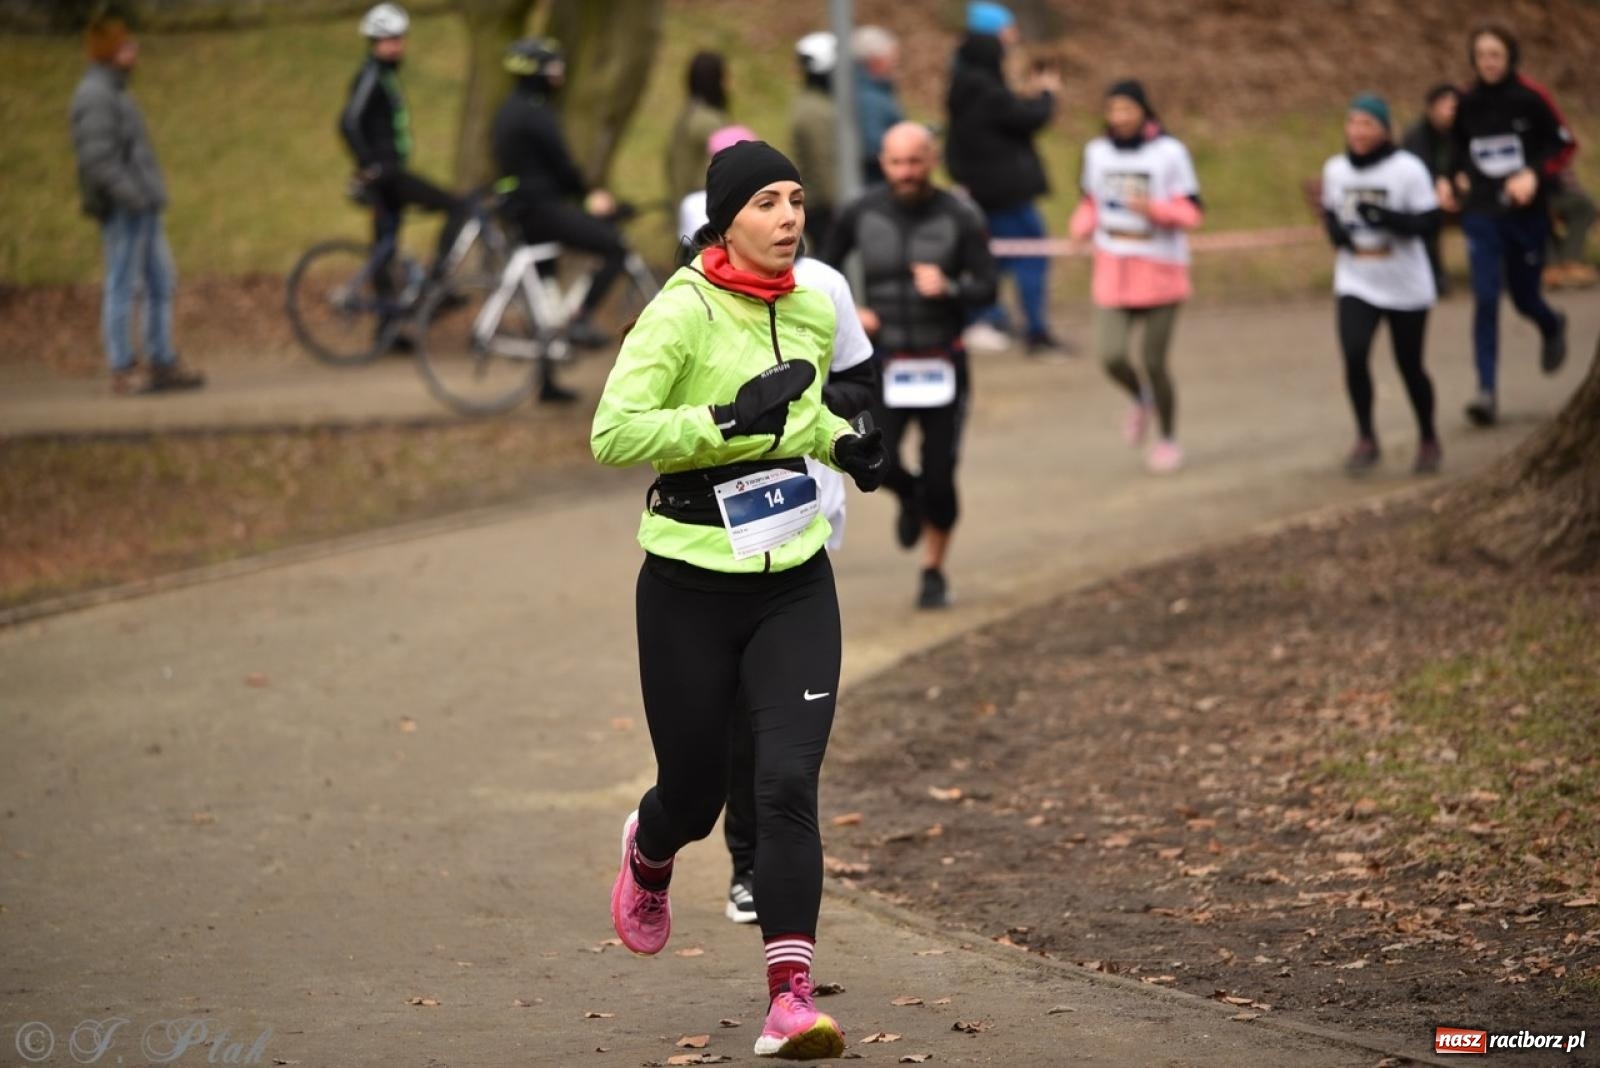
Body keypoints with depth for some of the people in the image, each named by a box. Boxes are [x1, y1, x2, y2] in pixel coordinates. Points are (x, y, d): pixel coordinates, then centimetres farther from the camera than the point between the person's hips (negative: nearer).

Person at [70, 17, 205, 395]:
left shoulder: (115, 92, 19)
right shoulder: (95, 95, -13)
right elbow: (97, 158, -22)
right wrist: (132, 196, -25)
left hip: (143, 208, 10)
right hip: (123, 209, -10)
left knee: (162, 283, 11)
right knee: (121, 287, -6)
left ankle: (164, 363, 15)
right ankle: (122, 371, -4)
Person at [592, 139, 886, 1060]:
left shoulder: (814, 310, 5)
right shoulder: (683, 312, -13)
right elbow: (612, 434, -20)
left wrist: (843, 442, 5)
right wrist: (729, 419, -27)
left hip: (795, 582, 3)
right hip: (692, 586, -3)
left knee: (789, 782, -12)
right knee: (696, 792, 10)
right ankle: (649, 854, 48)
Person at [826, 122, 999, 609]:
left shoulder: (959, 220, -8)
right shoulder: (861, 215, -2)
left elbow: (987, 289, -8)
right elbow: (824, 270, 13)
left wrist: (948, 288, -28)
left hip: (942, 365, -1)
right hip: (884, 363, 1)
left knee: (940, 477, 0)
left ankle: (934, 572, 23)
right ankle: (910, 497, 21)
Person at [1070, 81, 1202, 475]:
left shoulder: (1170, 152, -8)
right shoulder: (1097, 152, 4)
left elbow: (1190, 212, -7)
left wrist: (1154, 209, -27)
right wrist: (1081, 228, -5)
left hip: (1160, 272, -3)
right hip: (1113, 269, 3)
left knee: (1155, 364, 1)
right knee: (1111, 356, -10)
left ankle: (1168, 438, 24)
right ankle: (1141, 398, 24)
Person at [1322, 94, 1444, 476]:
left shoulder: (1408, 169, -11)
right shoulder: (1335, 169, 3)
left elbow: (1430, 223, -13)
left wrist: (1387, 218, -29)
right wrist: (1335, 230, -6)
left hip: (1406, 286, -3)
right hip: (1356, 283, 3)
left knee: (1410, 366, 6)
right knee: (1354, 355, -18)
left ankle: (1428, 440, 28)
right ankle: (1366, 439, -4)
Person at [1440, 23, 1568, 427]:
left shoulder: (1528, 101, -8)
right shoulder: (1467, 105, 2)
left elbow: (1559, 143, -2)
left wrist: (1535, 174, -18)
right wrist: (1452, 181, 0)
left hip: (1526, 213, -2)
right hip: (1481, 215, 2)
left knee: (1524, 298, 9)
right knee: (1485, 300, -8)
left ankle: (1552, 326, 47)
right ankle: (1486, 390, -8)